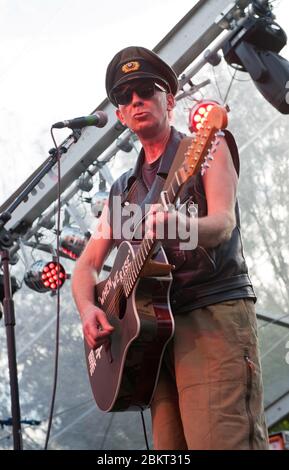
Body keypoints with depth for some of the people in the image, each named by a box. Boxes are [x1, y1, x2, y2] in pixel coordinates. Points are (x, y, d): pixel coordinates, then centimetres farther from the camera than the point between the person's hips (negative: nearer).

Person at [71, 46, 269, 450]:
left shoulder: (208, 151, 6)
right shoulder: (124, 189, 22)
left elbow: (223, 224, -11)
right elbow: (87, 264, 20)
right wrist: (87, 308, -3)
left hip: (215, 314, -5)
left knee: (223, 441, -21)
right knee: (170, 447, -3)